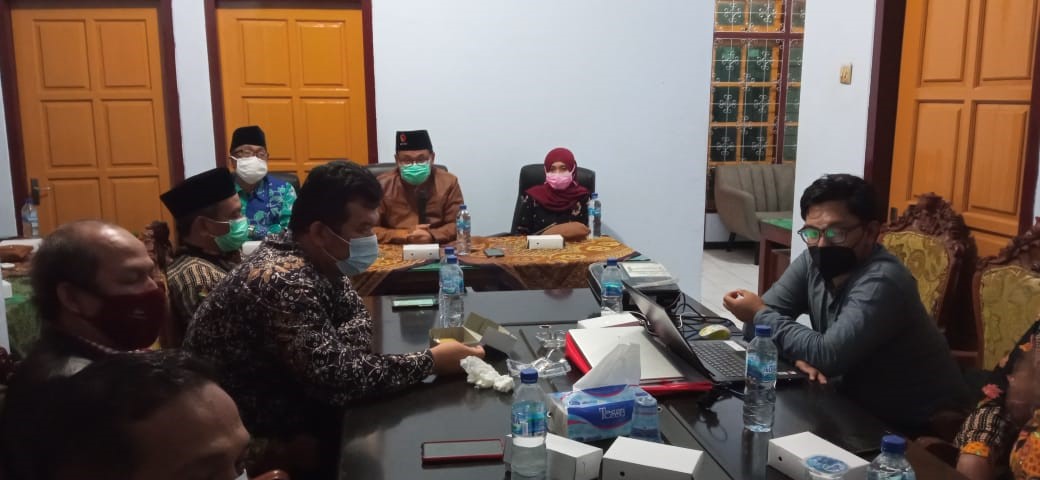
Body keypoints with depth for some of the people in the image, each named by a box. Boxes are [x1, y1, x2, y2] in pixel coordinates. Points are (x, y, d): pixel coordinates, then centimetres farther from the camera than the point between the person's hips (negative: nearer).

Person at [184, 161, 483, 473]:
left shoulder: (315, 256, -4)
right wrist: (431, 361, -26)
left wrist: (346, 349, -15)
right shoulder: (285, 283, -32)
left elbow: (354, 311, 8)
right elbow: (335, 379, -34)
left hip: (279, 393, 8)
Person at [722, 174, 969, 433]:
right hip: (861, 406, 6)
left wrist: (761, 313, -19)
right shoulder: (812, 262, -5)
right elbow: (756, 324, -5)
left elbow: (828, 356, -30)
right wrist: (799, 354, -24)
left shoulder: (882, 281, -26)